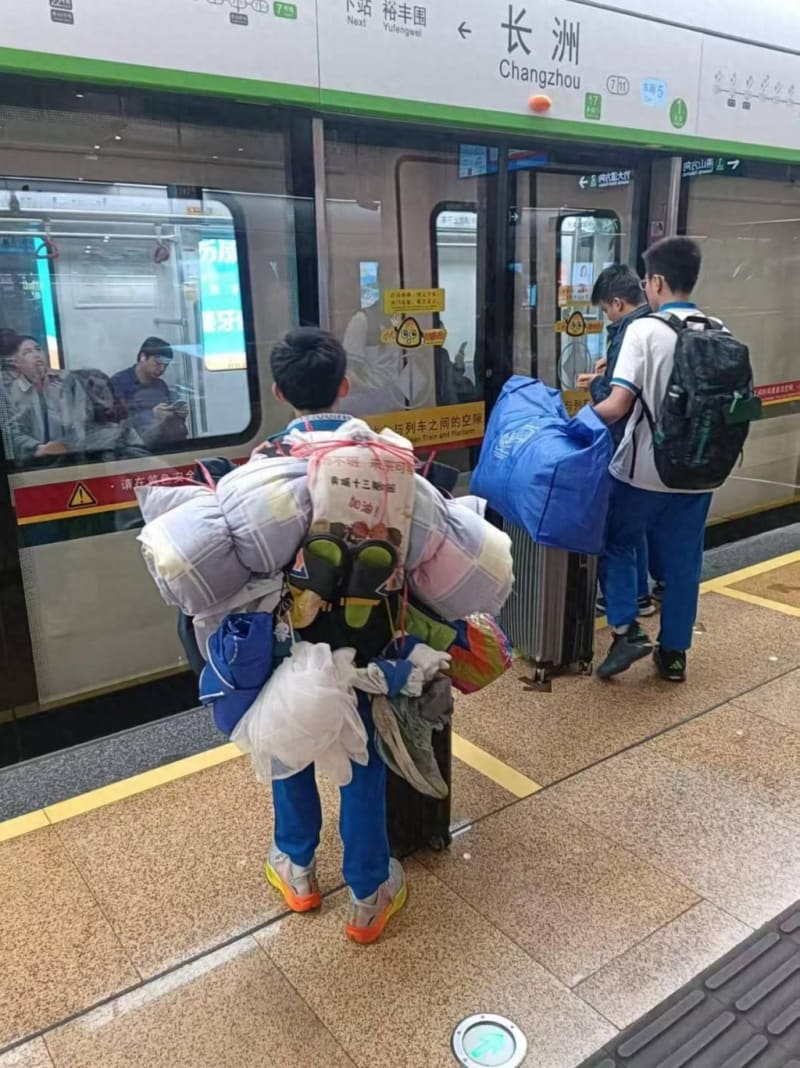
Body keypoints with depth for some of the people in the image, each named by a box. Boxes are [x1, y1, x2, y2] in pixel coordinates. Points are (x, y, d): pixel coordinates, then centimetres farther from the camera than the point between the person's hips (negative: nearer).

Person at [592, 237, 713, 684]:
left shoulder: (645, 330, -13)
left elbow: (618, 405, -19)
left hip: (644, 469, -5)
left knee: (618, 545, 17)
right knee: (683, 562, 14)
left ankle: (627, 631, 7)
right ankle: (674, 653, 23)